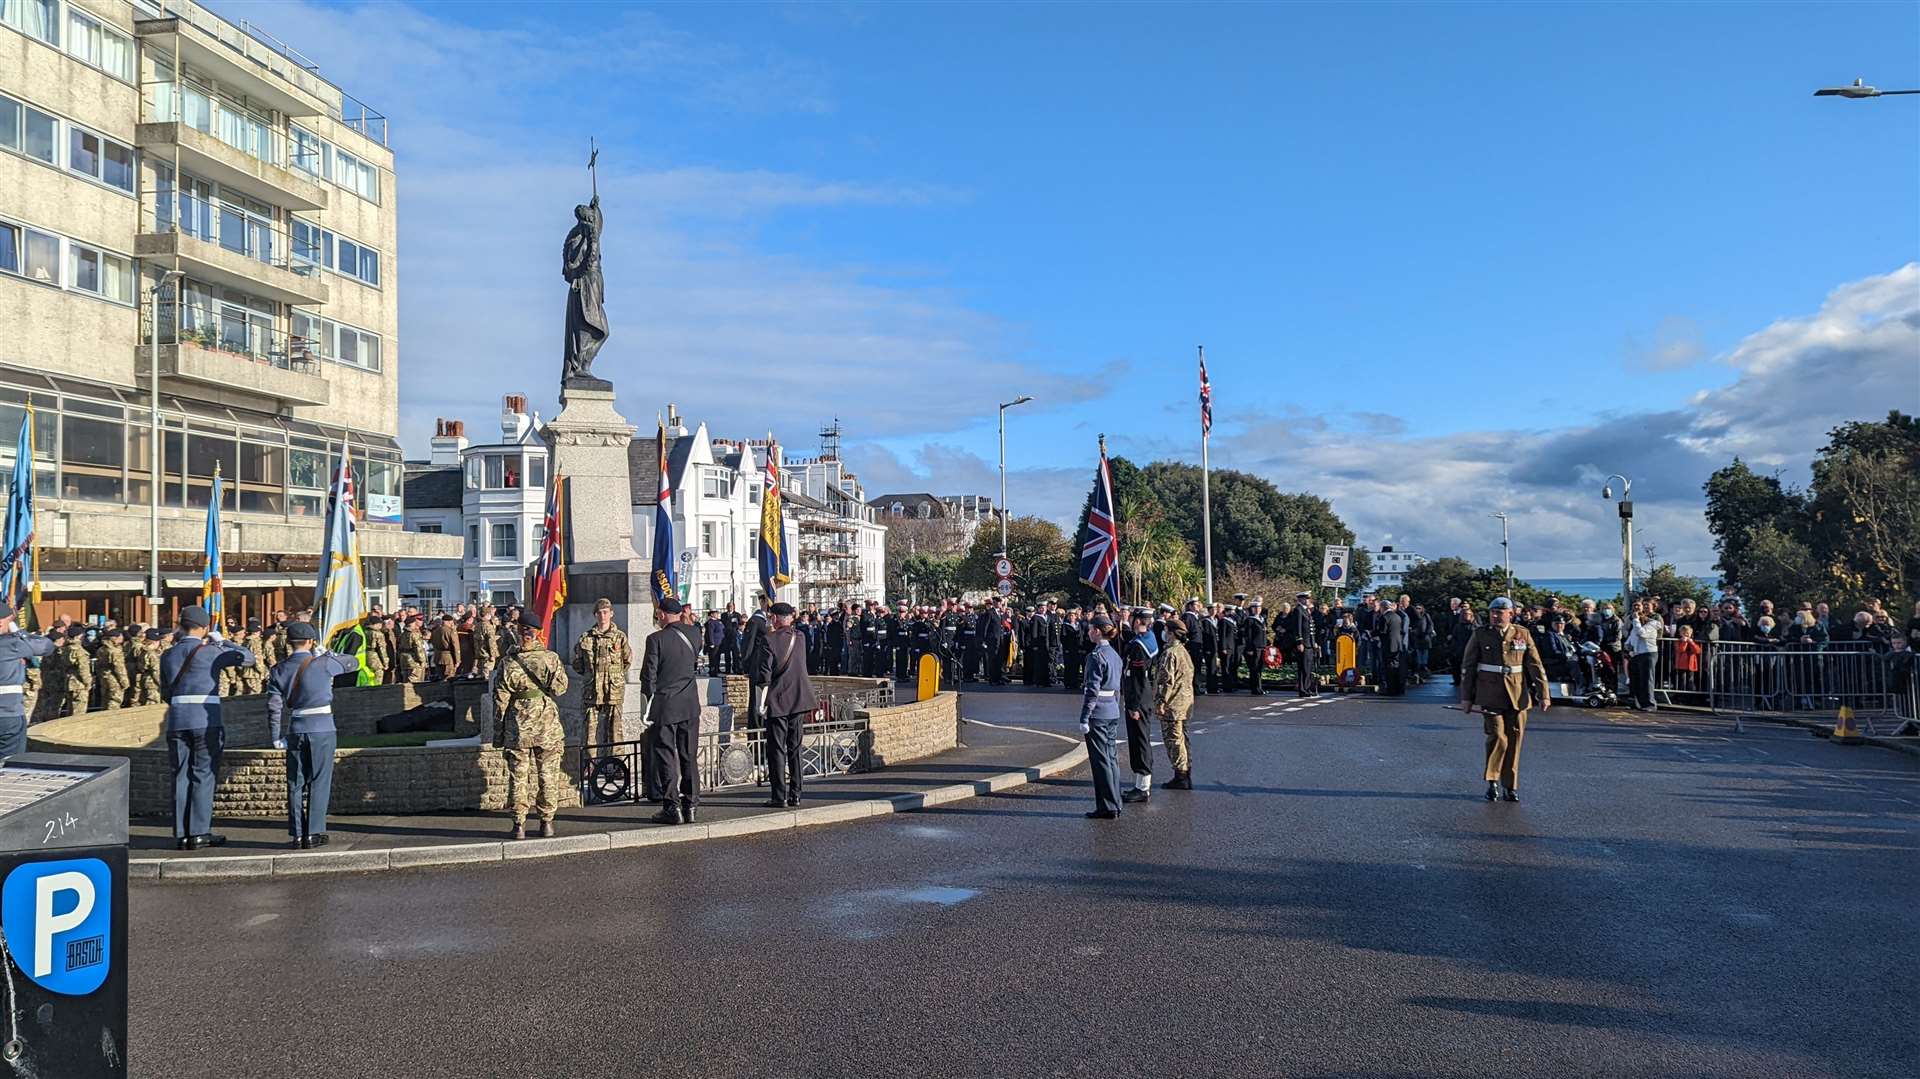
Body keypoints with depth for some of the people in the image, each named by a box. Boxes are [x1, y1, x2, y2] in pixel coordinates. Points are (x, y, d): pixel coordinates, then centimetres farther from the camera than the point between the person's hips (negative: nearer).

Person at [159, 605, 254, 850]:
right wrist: (221, 640, 13)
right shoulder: (211, 652, -5)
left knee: (181, 776, 7)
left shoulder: (168, 655, 11)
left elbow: (165, 692, 16)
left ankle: (181, 834, 8)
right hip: (207, 721, -4)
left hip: (177, 721, 5)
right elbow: (247, 657, 6)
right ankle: (199, 833, 0)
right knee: (203, 775, 0)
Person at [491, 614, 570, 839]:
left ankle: (519, 823, 8)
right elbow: (560, 687, -2)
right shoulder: (551, 659, -5)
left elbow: (500, 701, -2)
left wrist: (498, 734, 5)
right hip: (548, 727, 0)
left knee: (518, 776, 8)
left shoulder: (508, 663, -5)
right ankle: (547, 822, 13)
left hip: (517, 729, 0)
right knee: (547, 775, 9)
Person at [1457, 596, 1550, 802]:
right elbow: (1468, 667, 6)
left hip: (1517, 696, 2)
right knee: (1498, 737, -12)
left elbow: (1536, 666, 7)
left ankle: (1511, 786, 16)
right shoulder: (1480, 635, 3)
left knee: (1514, 740, 5)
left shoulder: (1523, 635, 6)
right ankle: (1492, 782, 5)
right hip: (1491, 696, -2)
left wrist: (1543, 694, 1)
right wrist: (1466, 697, 4)